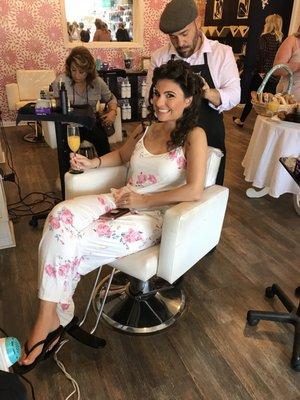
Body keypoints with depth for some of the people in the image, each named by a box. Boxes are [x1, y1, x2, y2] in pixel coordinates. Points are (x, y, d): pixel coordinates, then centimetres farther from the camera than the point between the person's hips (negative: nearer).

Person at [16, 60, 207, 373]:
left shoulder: (193, 136, -8)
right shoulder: (146, 128, 10)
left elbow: (194, 191, -20)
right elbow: (122, 154, 29)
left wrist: (143, 199, -16)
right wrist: (92, 163, 10)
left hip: (154, 217, -6)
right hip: (122, 201, 6)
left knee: (74, 245, -22)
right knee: (60, 216, -23)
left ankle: (51, 319, 6)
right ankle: (47, 317, -19)